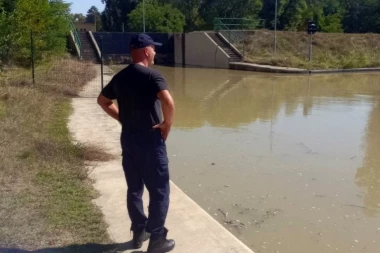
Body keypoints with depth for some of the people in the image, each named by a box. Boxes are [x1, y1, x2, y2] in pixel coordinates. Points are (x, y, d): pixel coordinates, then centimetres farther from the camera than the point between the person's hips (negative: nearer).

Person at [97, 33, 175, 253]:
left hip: (128, 139, 7)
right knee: (159, 191, 4)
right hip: (150, 140, -7)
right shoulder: (152, 75, -14)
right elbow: (168, 102, -31)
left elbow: (103, 101, 21)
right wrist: (168, 124, -15)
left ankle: (139, 232, 30)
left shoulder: (120, 77, 8)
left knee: (134, 188, 18)